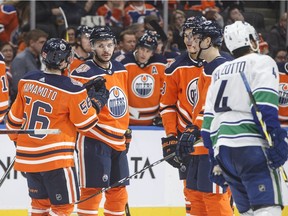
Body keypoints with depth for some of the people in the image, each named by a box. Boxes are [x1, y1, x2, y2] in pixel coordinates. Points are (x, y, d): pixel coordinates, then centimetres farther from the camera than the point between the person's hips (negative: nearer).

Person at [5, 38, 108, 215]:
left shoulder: (26, 81, 1)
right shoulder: (72, 90, -15)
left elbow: (15, 116, 11)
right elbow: (85, 124, -5)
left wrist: (17, 139, 27)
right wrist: (95, 102, 9)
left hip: (28, 155, 6)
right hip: (56, 157, -6)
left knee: (40, 201, 20)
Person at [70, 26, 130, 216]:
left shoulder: (121, 70, 11)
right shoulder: (84, 73, -13)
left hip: (118, 141, 7)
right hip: (94, 141, -7)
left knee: (118, 192, 13)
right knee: (92, 191, -9)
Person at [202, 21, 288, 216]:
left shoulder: (219, 72, 25)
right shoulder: (262, 62, 4)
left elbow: (209, 117, 24)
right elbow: (264, 103, -13)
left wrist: (217, 161, 26)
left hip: (222, 147, 7)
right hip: (250, 146, -7)